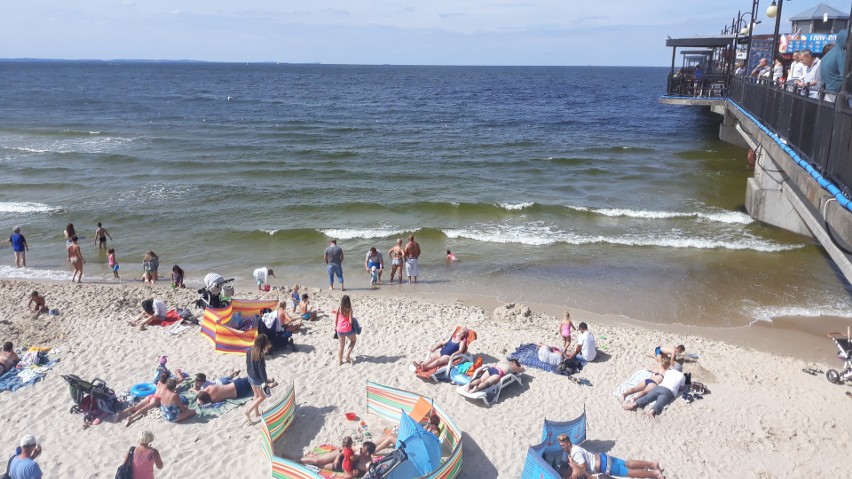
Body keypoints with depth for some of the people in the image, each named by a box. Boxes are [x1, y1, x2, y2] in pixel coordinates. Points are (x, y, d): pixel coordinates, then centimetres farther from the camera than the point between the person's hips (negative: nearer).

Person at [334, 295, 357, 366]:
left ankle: (339, 361, 21)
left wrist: (335, 329, 15)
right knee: (353, 340, 25)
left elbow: (335, 321, 2)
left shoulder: (338, 309, -1)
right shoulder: (349, 309, -11)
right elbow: (350, 321, -14)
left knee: (341, 345, 16)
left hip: (340, 329, 3)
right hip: (348, 329, -3)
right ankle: (347, 355, 13)